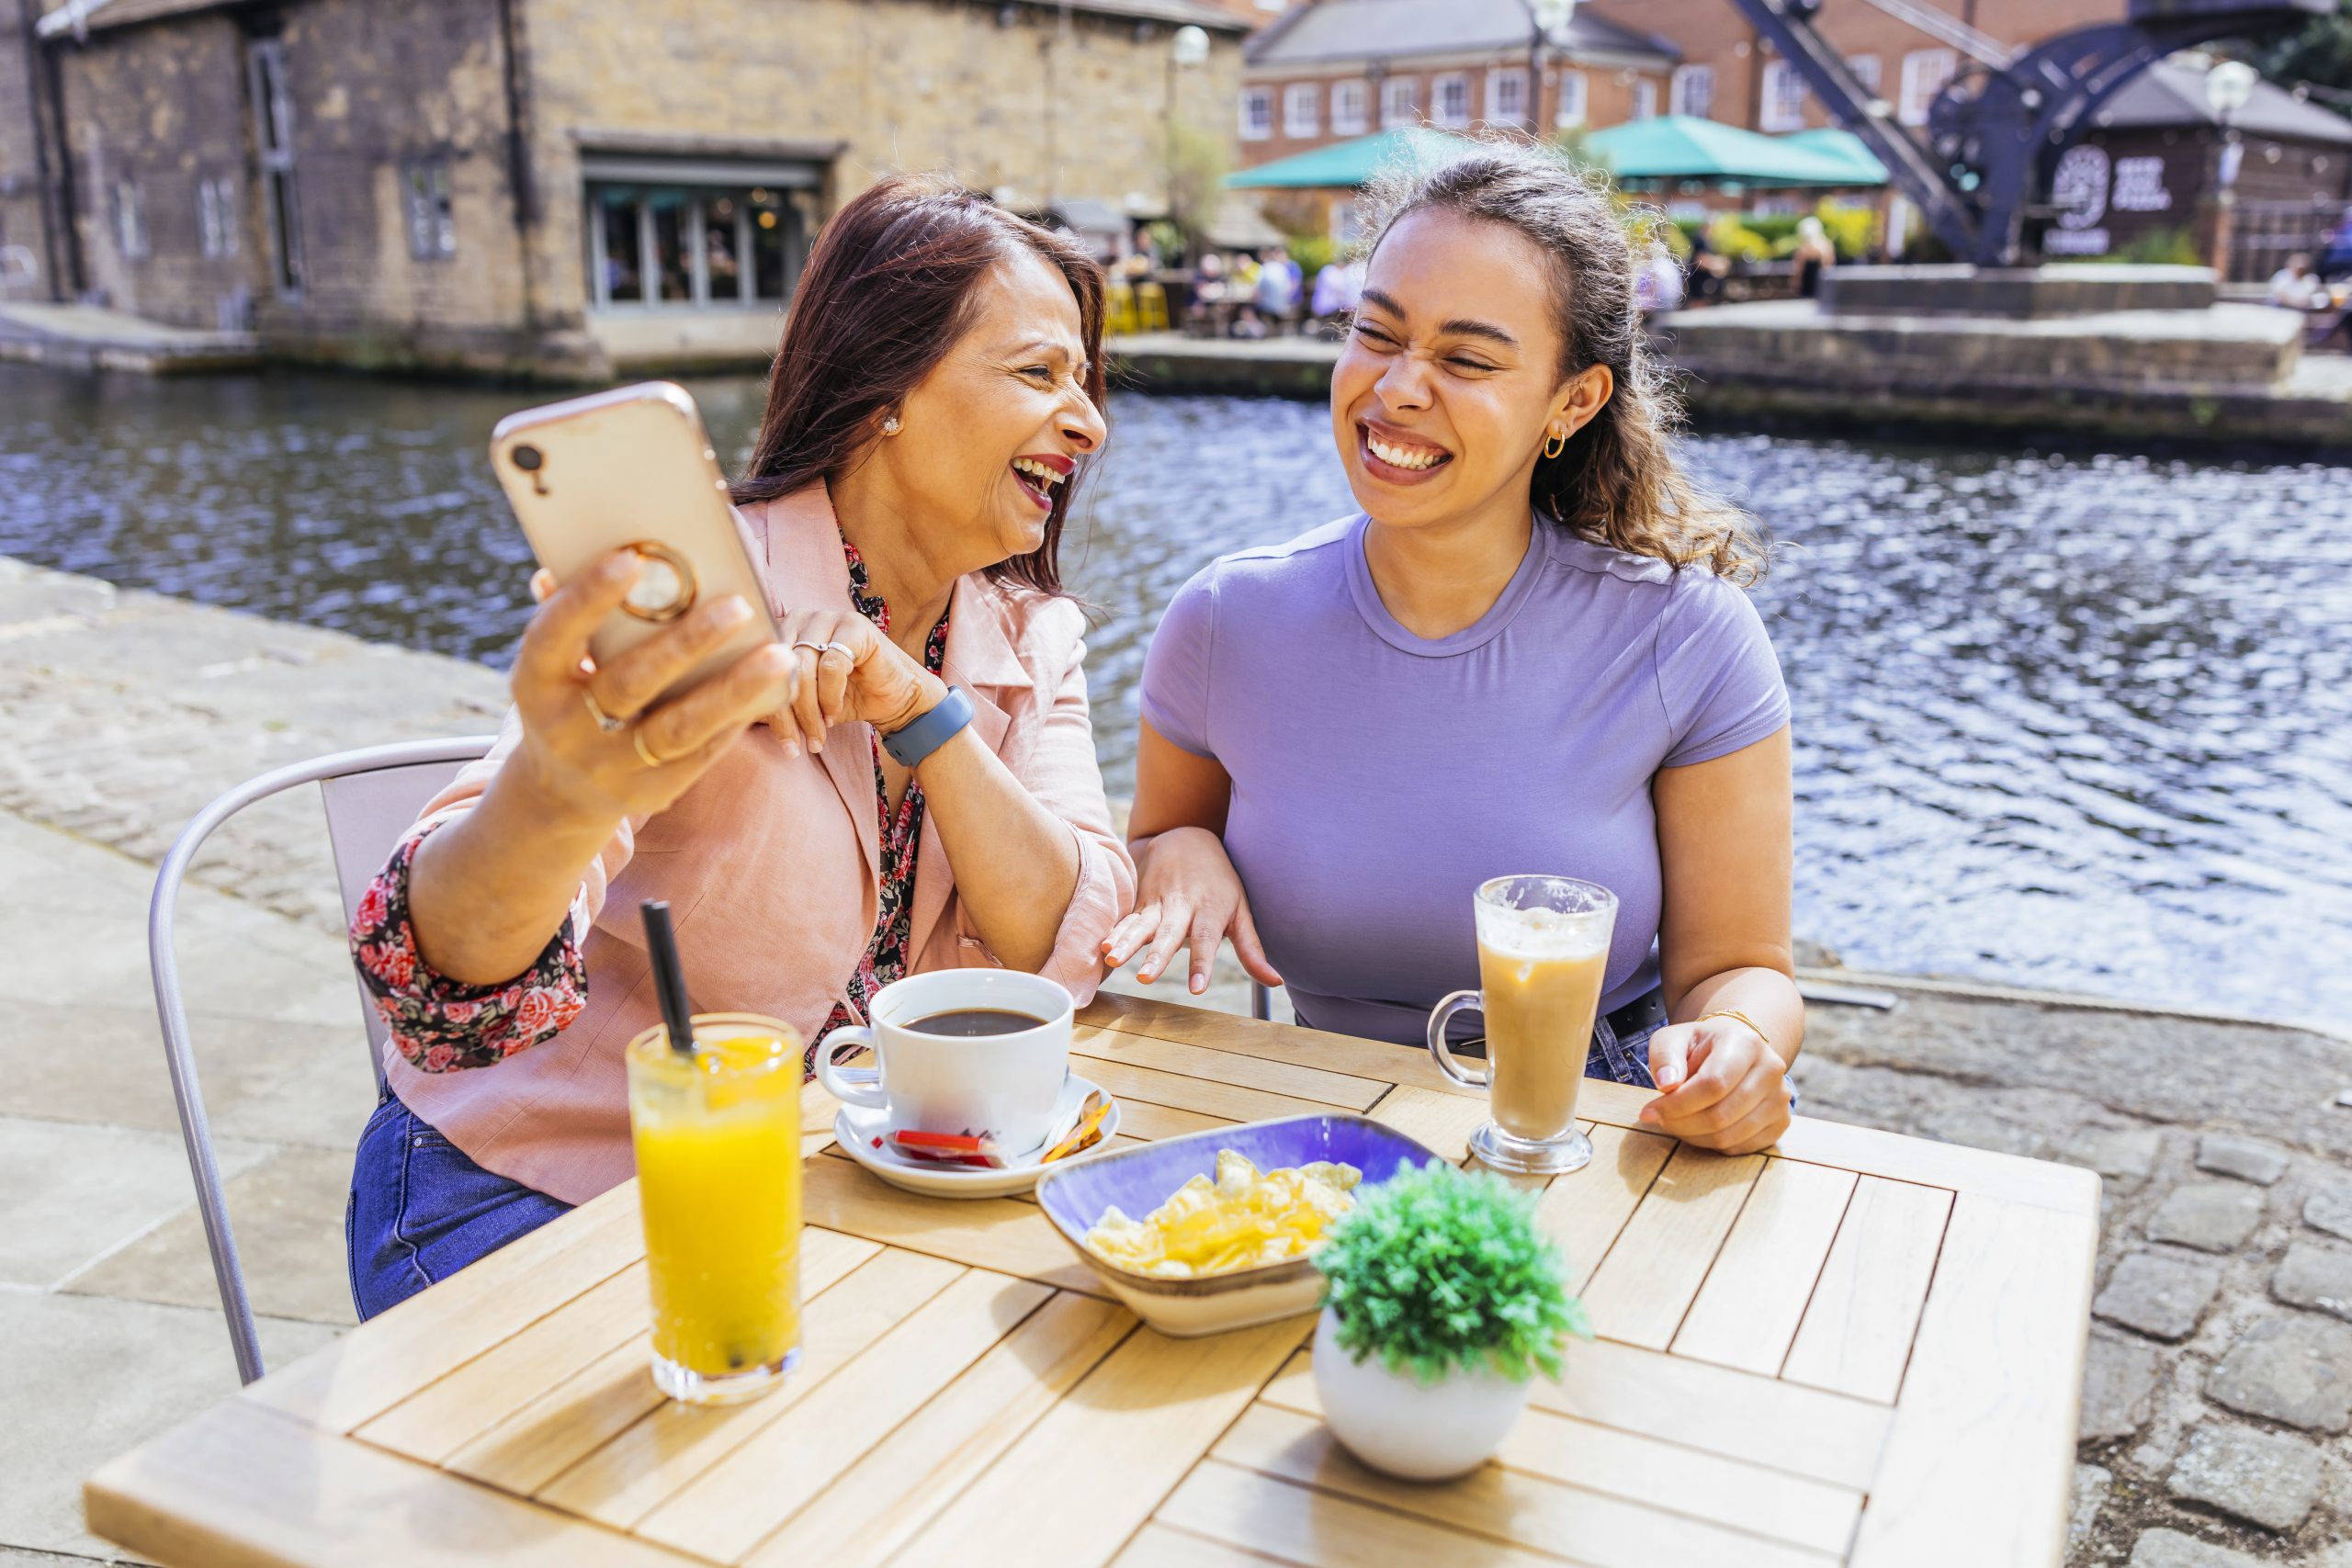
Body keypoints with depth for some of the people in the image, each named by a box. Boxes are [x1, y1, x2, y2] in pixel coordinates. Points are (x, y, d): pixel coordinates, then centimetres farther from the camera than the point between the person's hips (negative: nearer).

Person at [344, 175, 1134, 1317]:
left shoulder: (1032, 641, -2)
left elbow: (1064, 954, -13)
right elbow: (451, 964, -32)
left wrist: (920, 708, -26)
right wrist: (555, 801, -55)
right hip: (534, 1198, -4)